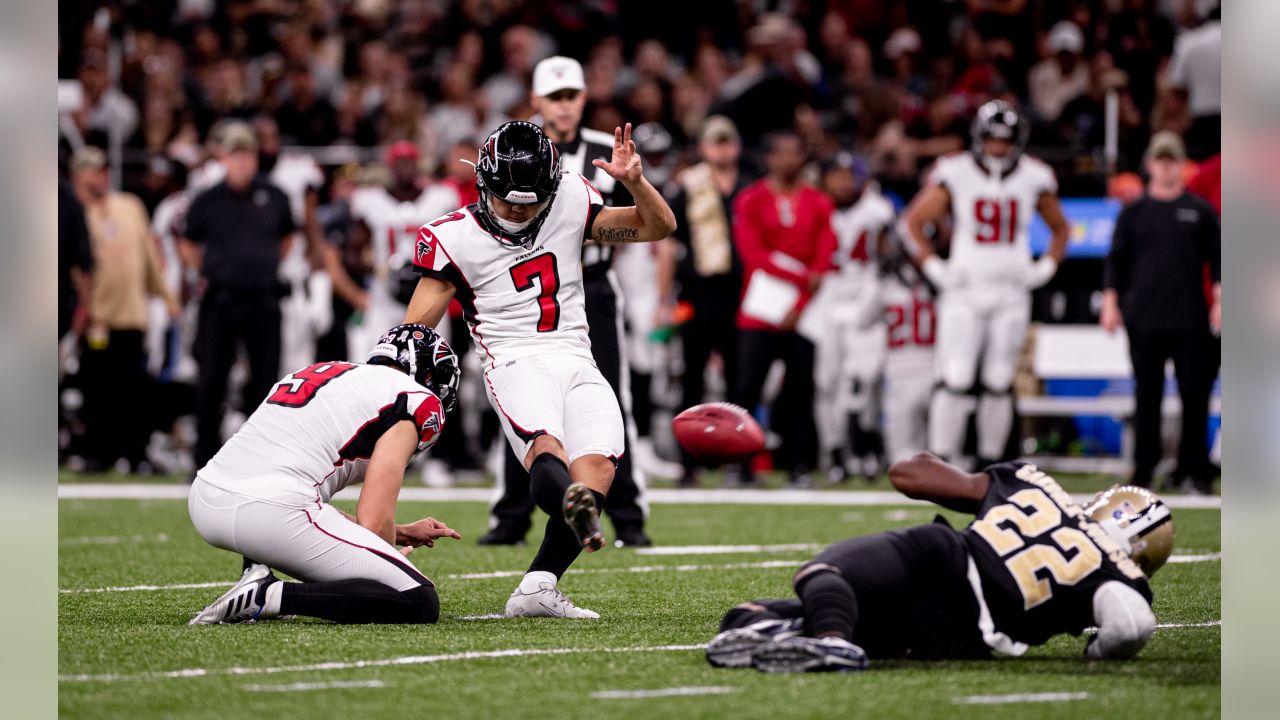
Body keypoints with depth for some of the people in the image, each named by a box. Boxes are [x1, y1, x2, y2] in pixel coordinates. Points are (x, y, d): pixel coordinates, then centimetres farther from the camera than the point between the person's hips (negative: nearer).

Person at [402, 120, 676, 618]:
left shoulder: (570, 204, 12)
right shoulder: (455, 237, 4)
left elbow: (658, 226, 15)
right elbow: (414, 331, 3)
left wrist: (633, 181, -4)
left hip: (577, 364, 4)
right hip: (516, 364, -3)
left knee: (597, 467, -22)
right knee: (546, 450, -34)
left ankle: (537, 587, -27)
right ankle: (574, 505, -66)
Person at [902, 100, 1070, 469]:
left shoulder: (1033, 178, 3)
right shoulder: (956, 174, -4)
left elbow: (1060, 229, 18)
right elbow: (913, 221, 3)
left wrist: (1044, 269, 5)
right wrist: (933, 267, -5)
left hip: (1011, 294, 2)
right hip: (964, 291, -2)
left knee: (999, 383, 5)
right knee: (954, 380, -10)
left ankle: (989, 464, 14)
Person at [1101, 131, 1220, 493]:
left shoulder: (1201, 211, 8)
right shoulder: (1133, 212, 9)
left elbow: (1217, 260, 9)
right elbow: (1117, 260, 10)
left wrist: (1220, 300, -1)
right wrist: (1110, 303, 2)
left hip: (1191, 321, 0)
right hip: (1145, 320, 0)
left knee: (1195, 394, -1)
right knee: (1147, 396, 1)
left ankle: (1194, 468, 8)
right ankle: (1143, 471, 6)